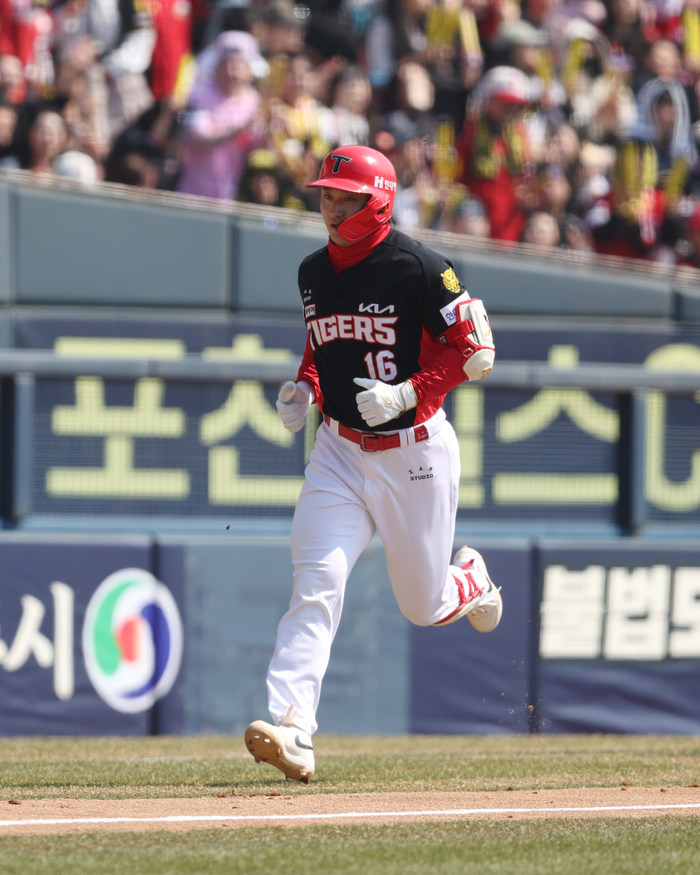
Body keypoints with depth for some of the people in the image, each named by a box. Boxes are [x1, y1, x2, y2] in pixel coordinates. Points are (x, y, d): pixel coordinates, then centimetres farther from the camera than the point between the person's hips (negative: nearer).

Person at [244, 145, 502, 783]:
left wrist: (406, 393, -23)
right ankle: (292, 733, -26)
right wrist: (305, 388, 2)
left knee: (423, 606, 10)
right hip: (340, 451, 4)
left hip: (414, 454, -4)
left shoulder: (417, 269, -14)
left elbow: (475, 350, -13)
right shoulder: (313, 273, 6)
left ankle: (470, 580, 47)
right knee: (316, 588, -15)